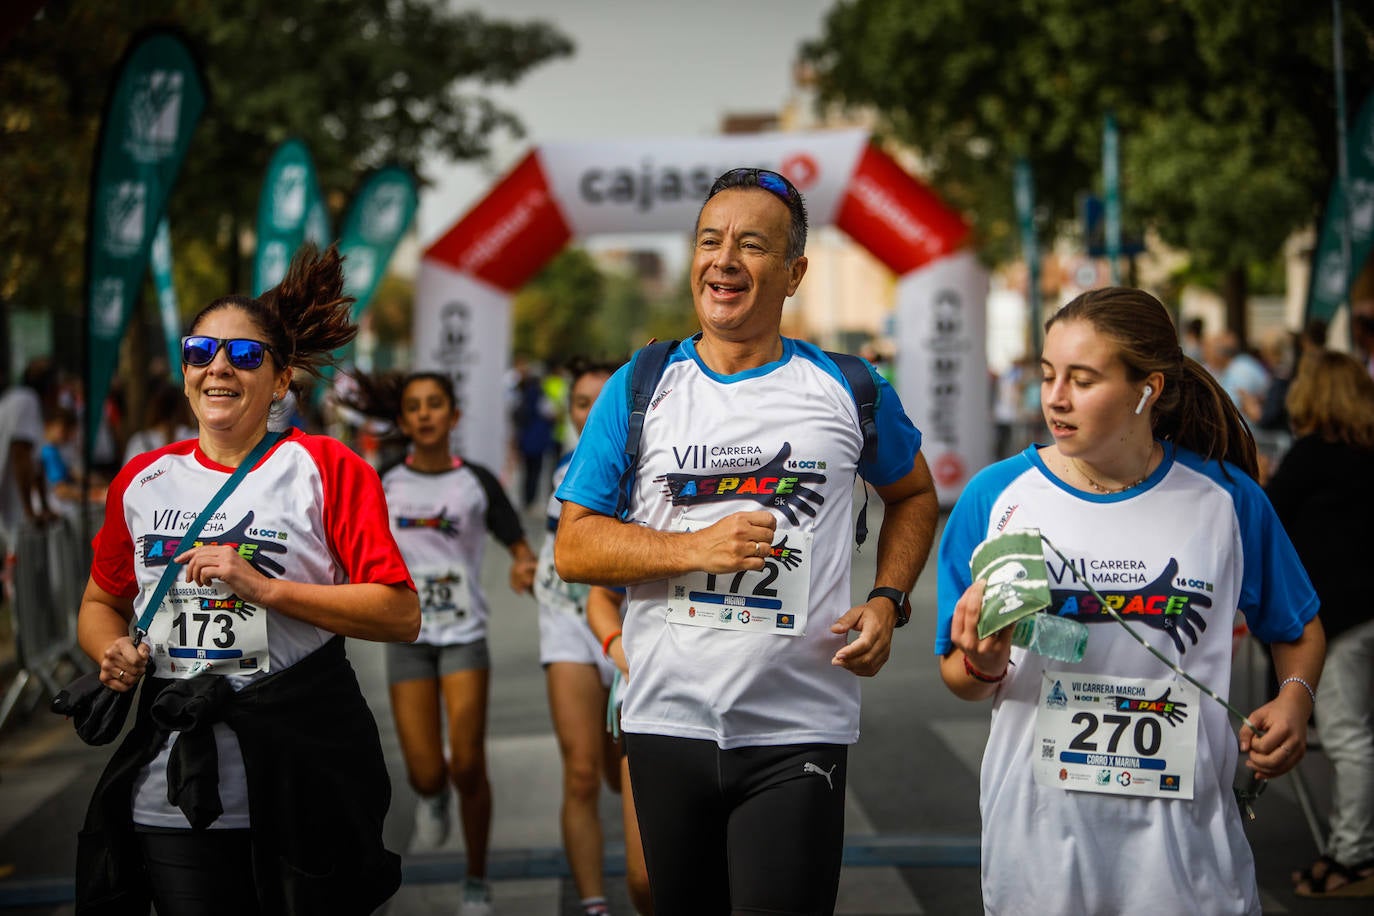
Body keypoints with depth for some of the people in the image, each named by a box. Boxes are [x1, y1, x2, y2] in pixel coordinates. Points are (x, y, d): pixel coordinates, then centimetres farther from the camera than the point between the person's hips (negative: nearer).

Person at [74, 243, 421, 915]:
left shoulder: (326, 469, -4)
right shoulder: (143, 480, 9)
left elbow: (402, 616, -11)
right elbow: (101, 601, 21)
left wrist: (265, 588, -18)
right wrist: (112, 652, -2)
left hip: (301, 780, -3)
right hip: (173, 788, 3)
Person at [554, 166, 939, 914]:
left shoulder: (849, 391, 3)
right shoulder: (639, 389, 3)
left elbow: (913, 495, 19)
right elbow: (573, 549, 1)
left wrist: (887, 601, 2)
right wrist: (696, 548, -14)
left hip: (799, 733, -1)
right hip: (667, 720, 2)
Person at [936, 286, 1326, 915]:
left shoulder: (1226, 499, -2)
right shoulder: (995, 497, -5)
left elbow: (1298, 629, 13)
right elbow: (958, 678, 0)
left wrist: (1294, 697, -6)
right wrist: (984, 668, -22)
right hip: (1040, 825, 0)